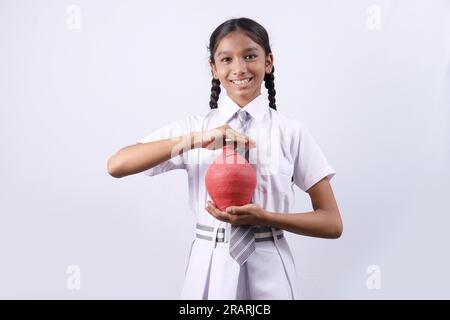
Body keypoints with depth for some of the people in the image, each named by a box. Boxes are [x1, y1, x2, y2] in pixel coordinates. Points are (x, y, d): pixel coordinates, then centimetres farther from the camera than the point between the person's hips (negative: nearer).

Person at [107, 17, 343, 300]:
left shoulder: (291, 131, -5)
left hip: (269, 270, -1)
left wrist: (264, 218, -18)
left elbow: (332, 224, -4)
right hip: (209, 268, 1)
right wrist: (196, 140, -21)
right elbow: (116, 166, -13)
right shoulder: (192, 127, -1)